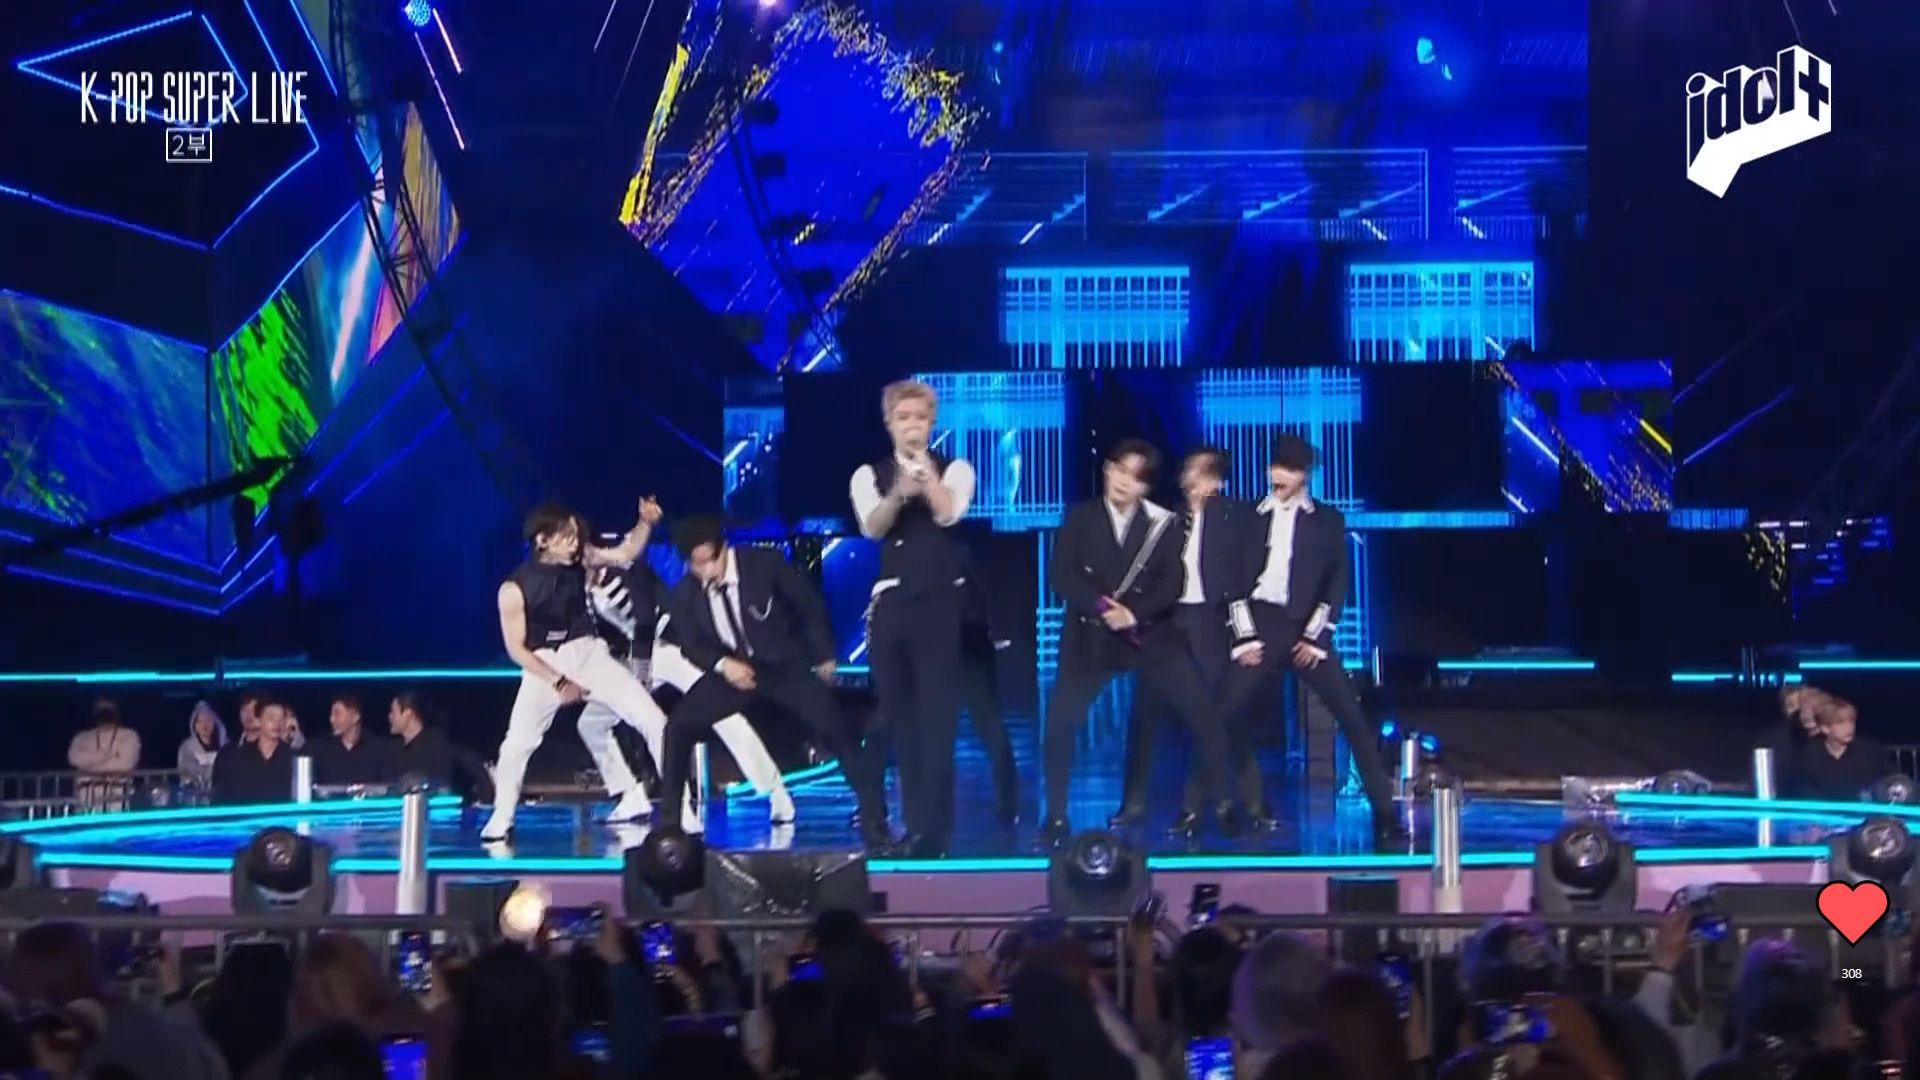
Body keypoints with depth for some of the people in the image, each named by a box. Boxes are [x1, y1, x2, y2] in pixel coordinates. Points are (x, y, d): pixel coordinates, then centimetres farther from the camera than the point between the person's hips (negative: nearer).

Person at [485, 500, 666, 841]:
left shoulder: (579, 559, -6)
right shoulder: (515, 589, -17)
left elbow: (625, 555, 1)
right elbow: (517, 649, -11)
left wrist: (645, 522, -18)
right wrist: (558, 682, -14)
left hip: (589, 653, 3)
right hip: (546, 665, -3)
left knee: (652, 718, -6)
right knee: (517, 742, -7)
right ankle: (501, 818, 13)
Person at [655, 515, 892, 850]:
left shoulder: (763, 563, -20)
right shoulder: (684, 596, -11)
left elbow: (810, 605, -7)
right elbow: (692, 645, 1)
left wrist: (824, 658, 1)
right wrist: (722, 664, -21)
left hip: (785, 664, -3)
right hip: (734, 669, 3)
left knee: (836, 731, -18)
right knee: (679, 726, -13)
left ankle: (875, 822, -11)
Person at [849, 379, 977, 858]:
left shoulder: (954, 469, 4)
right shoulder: (870, 475, 9)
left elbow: (948, 513, -14)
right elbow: (872, 527, -10)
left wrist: (925, 471, -17)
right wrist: (899, 491, -29)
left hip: (941, 603, -3)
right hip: (890, 604, 3)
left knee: (936, 716, -8)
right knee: (899, 718, 9)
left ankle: (932, 829, -7)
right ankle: (915, 823, 19)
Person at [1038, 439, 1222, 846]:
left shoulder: (1161, 523, 3)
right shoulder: (1081, 517, 3)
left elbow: (1171, 585, -3)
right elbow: (1060, 576, -5)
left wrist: (1134, 612, -18)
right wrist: (1101, 606, -18)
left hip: (1150, 634, 0)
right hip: (1091, 636, 0)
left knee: (1205, 712, -5)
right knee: (1059, 722, -10)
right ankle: (1056, 817, 4)